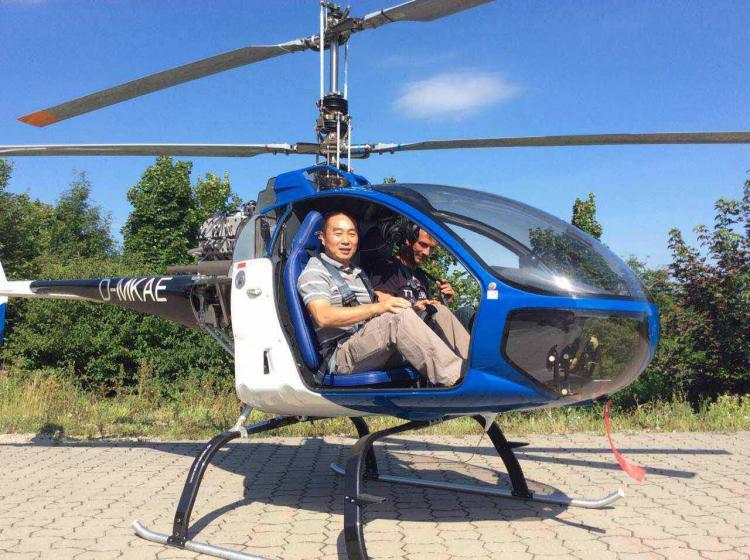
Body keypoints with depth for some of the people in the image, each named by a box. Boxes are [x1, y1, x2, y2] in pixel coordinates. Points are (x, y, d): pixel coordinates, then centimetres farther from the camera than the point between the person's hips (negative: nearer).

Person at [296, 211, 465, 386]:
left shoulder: (358, 273, 28)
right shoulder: (314, 271, 2)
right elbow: (323, 317, -16)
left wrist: (413, 309, 3)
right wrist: (376, 307, -23)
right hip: (341, 356, -7)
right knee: (398, 317, -32)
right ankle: (458, 380, -43)